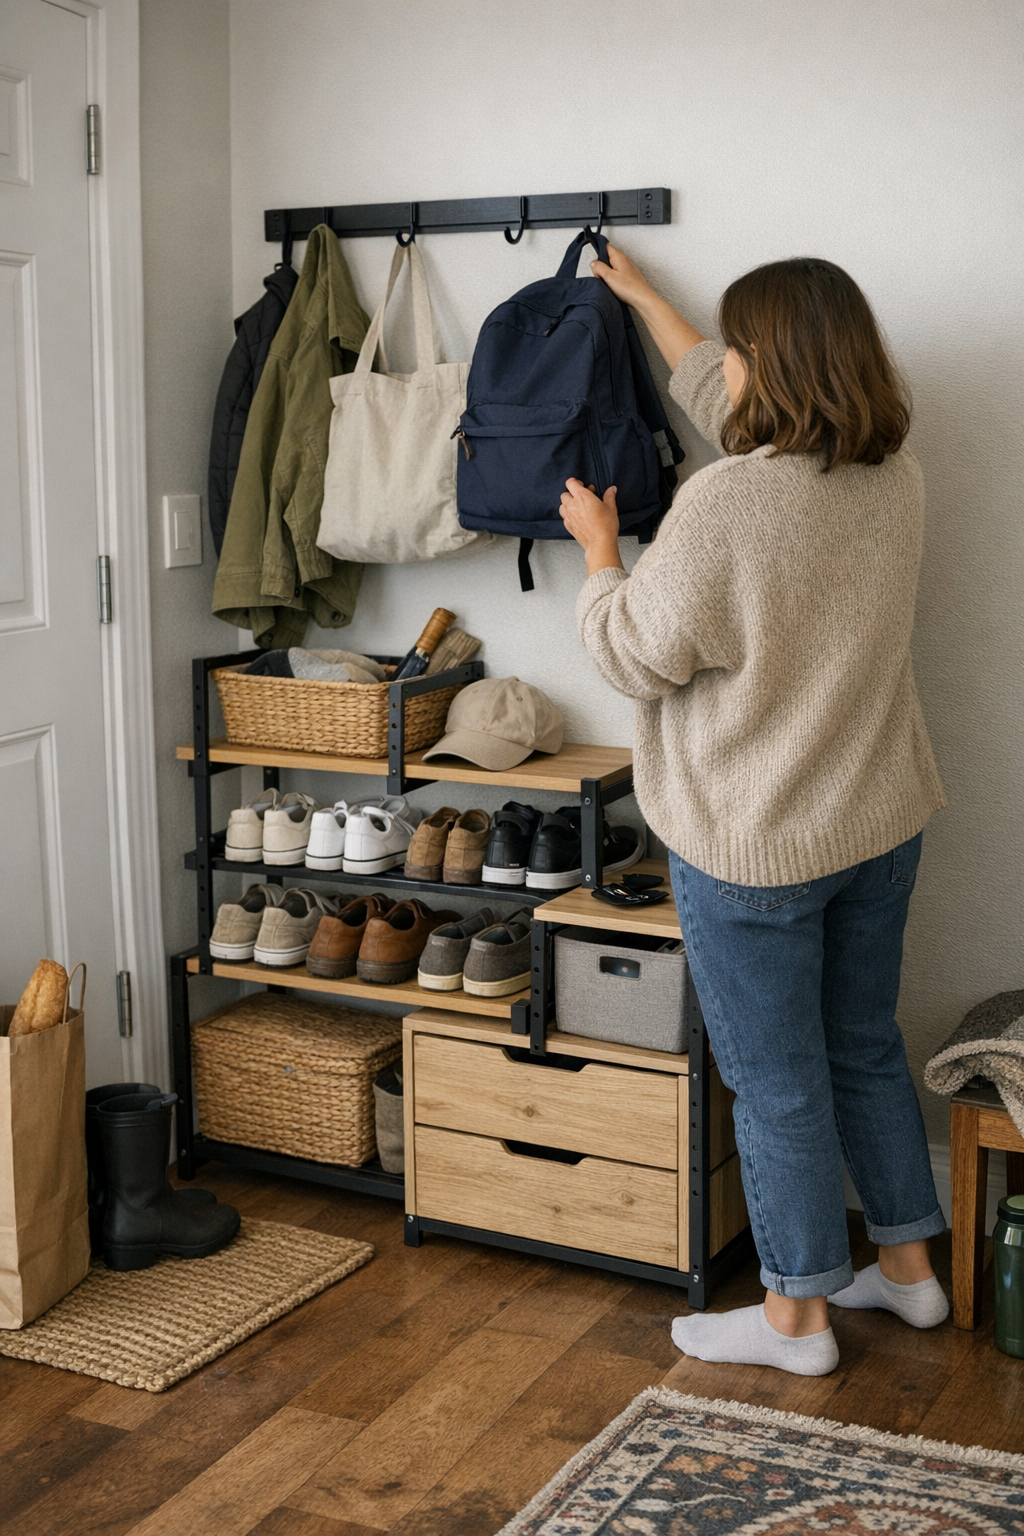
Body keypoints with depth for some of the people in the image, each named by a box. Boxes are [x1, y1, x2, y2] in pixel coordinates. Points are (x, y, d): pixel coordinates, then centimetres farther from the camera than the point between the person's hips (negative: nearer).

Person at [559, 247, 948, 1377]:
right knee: (866, 1048, 22)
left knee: (777, 1083, 7)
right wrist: (639, 296, 29)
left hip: (754, 844, -7)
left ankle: (796, 1316, 22)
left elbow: (636, 659, -14)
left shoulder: (724, 502, -24)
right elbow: (727, 406, 17)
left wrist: (599, 549, 4)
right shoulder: (893, 476, 0)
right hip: (880, 822, 8)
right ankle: (908, 1268, 37)